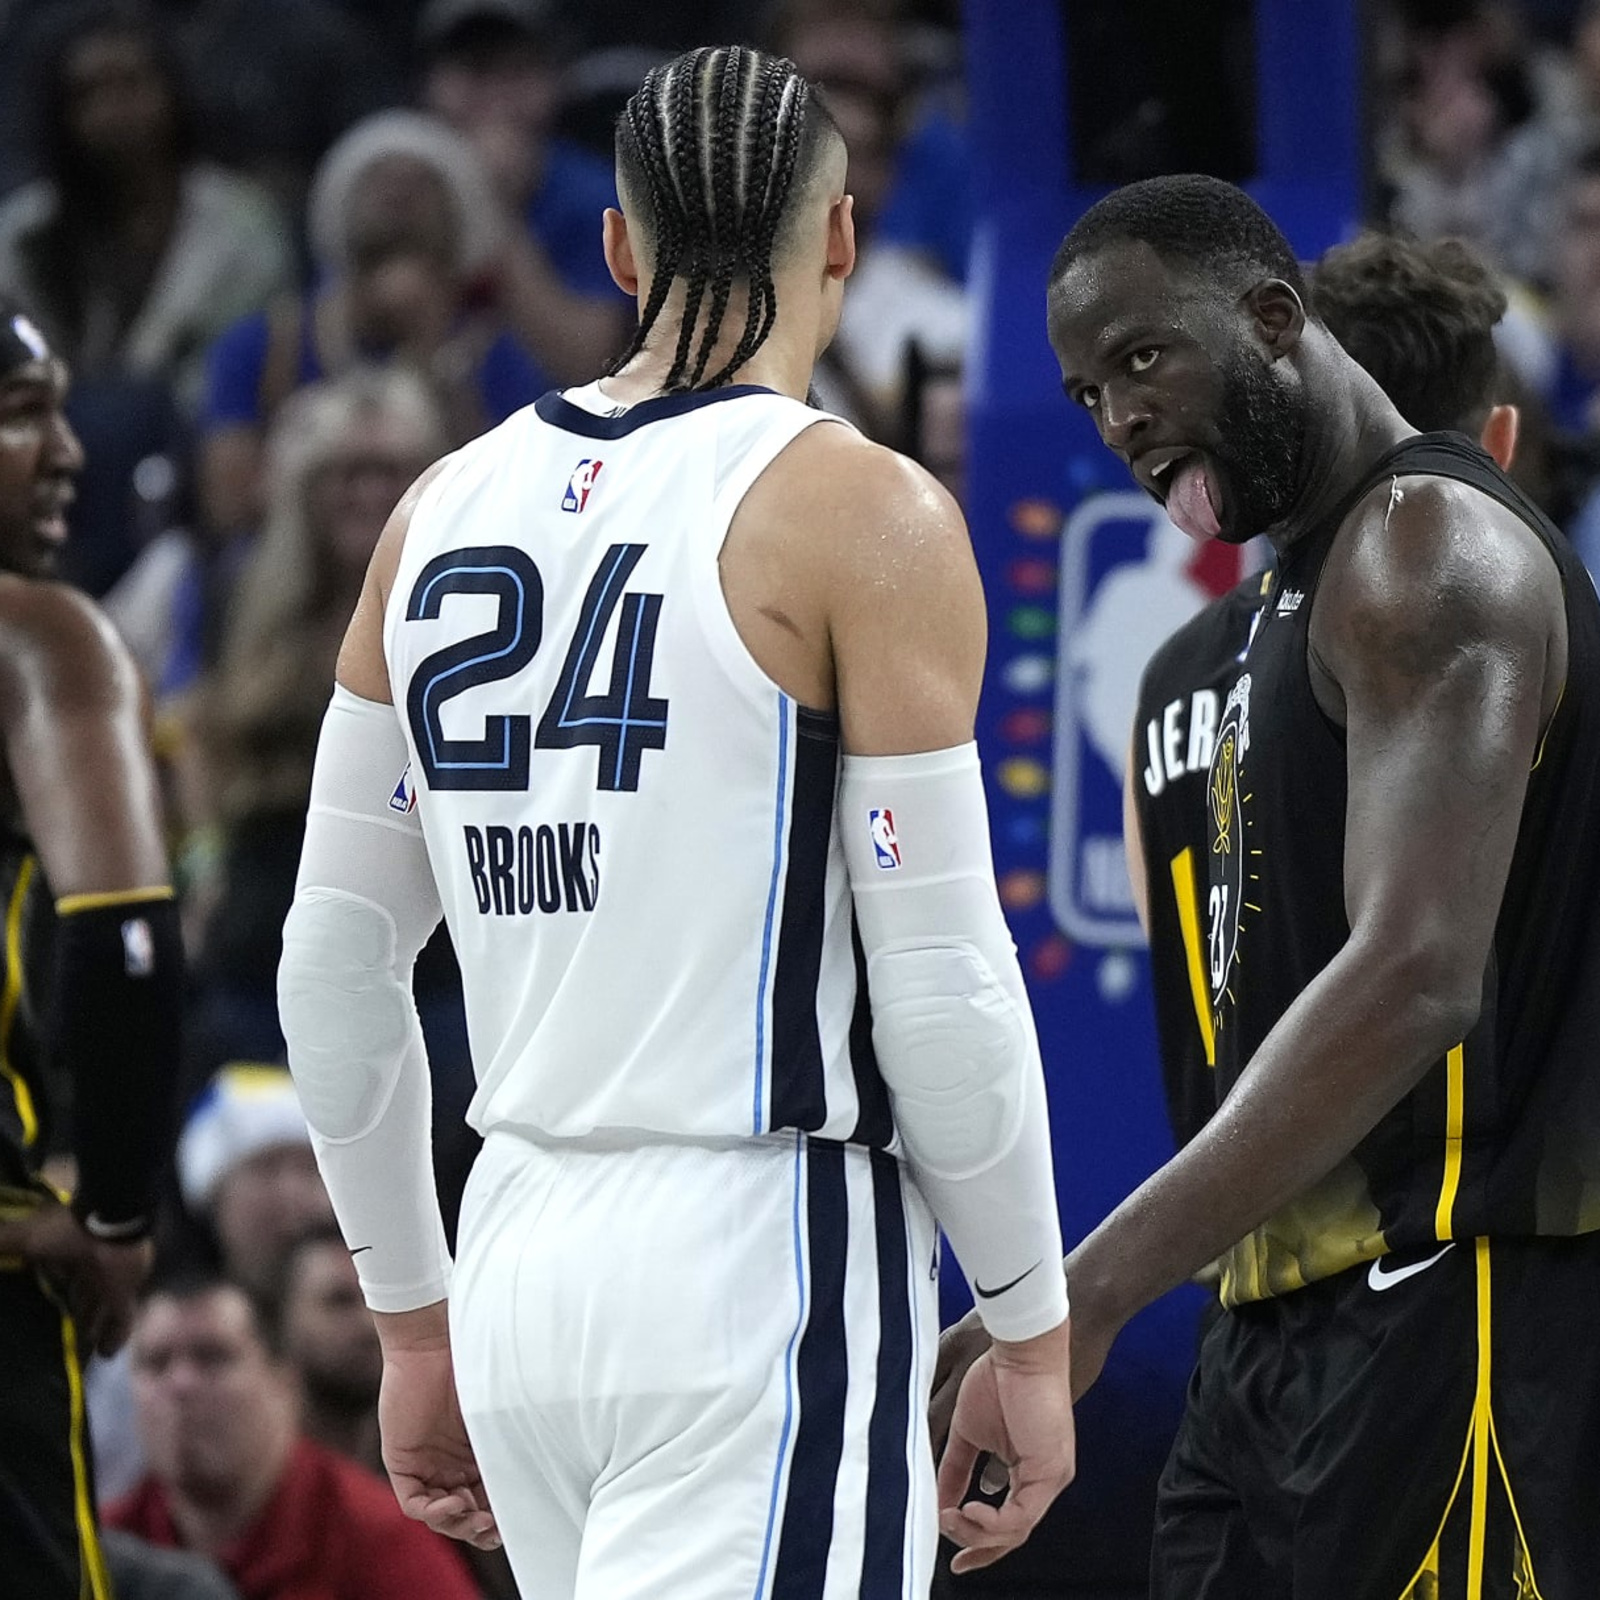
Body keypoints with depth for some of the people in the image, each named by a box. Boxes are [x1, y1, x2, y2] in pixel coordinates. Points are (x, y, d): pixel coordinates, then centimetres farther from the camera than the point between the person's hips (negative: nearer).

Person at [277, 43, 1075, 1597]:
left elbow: (333, 968, 13)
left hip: (522, 1253, 7)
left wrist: (413, 1320, 22)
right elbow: (941, 988, -10)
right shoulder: (863, 514, -7)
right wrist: (1033, 1332, 1)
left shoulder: (444, 508, 10)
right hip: (760, 1260, -7)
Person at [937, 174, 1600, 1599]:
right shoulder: (1310, 582, 21)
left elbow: (1416, 976, -25)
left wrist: (1092, 1291, -30)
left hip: (1441, 1320, -10)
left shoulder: (1427, 548, -12)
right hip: (1284, 1321, 10)